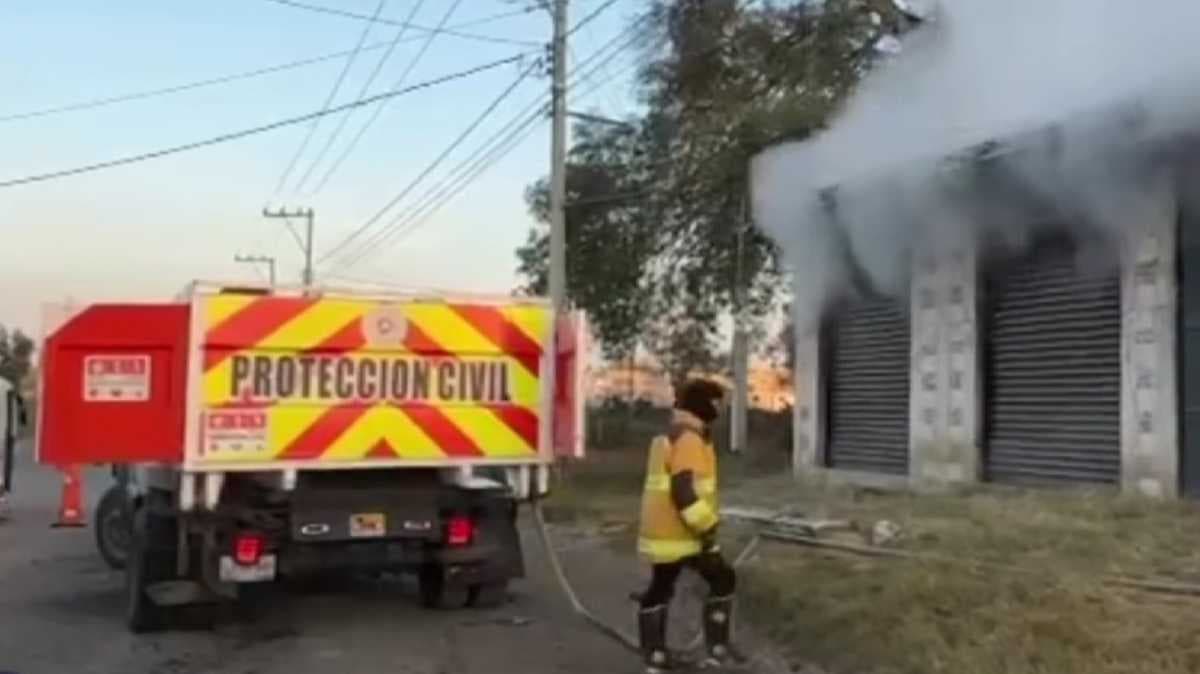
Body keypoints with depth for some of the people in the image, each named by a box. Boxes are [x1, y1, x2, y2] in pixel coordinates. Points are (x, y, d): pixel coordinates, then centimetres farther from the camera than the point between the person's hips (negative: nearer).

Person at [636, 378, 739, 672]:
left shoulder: (667, 438, 15)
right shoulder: (689, 439, -18)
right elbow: (684, 492, -26)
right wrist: (707, 530, -22)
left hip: (661, 532, 9)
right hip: (681, 534, -9)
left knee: (659, 589, 16)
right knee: (722, 580, 7)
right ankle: (716, 648, 11)